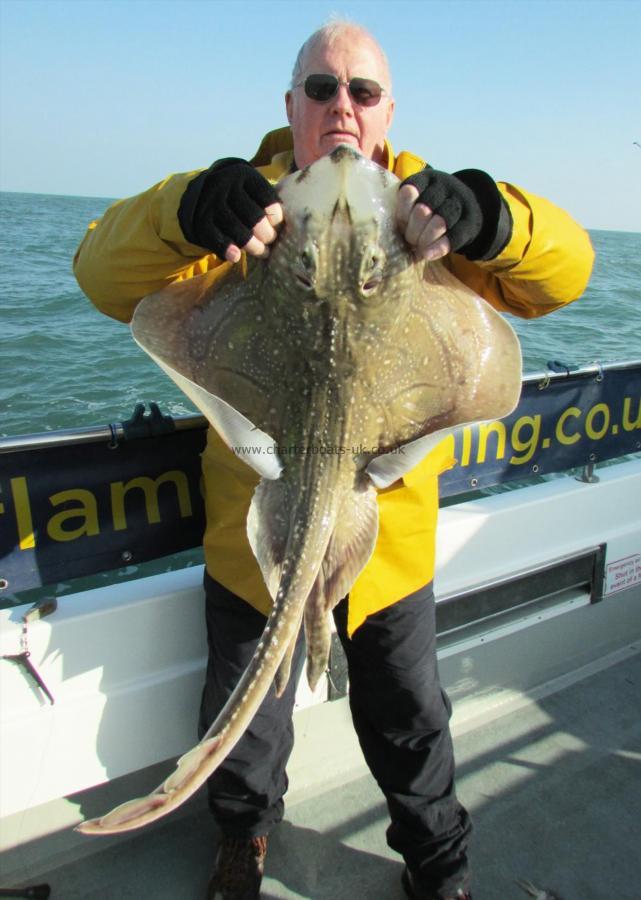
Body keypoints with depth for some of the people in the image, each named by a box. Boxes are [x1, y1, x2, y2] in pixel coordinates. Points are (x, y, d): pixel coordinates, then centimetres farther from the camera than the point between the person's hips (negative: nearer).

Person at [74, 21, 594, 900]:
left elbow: (564, 269, -11)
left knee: (409, 714, 21)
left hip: (389, 528, 1)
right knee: (248, 716, 20)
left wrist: (484, 218, -33)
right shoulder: (247, 205, -4)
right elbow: (105, 273, -15)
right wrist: (188, 213, -36)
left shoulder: (421, 205, -2)